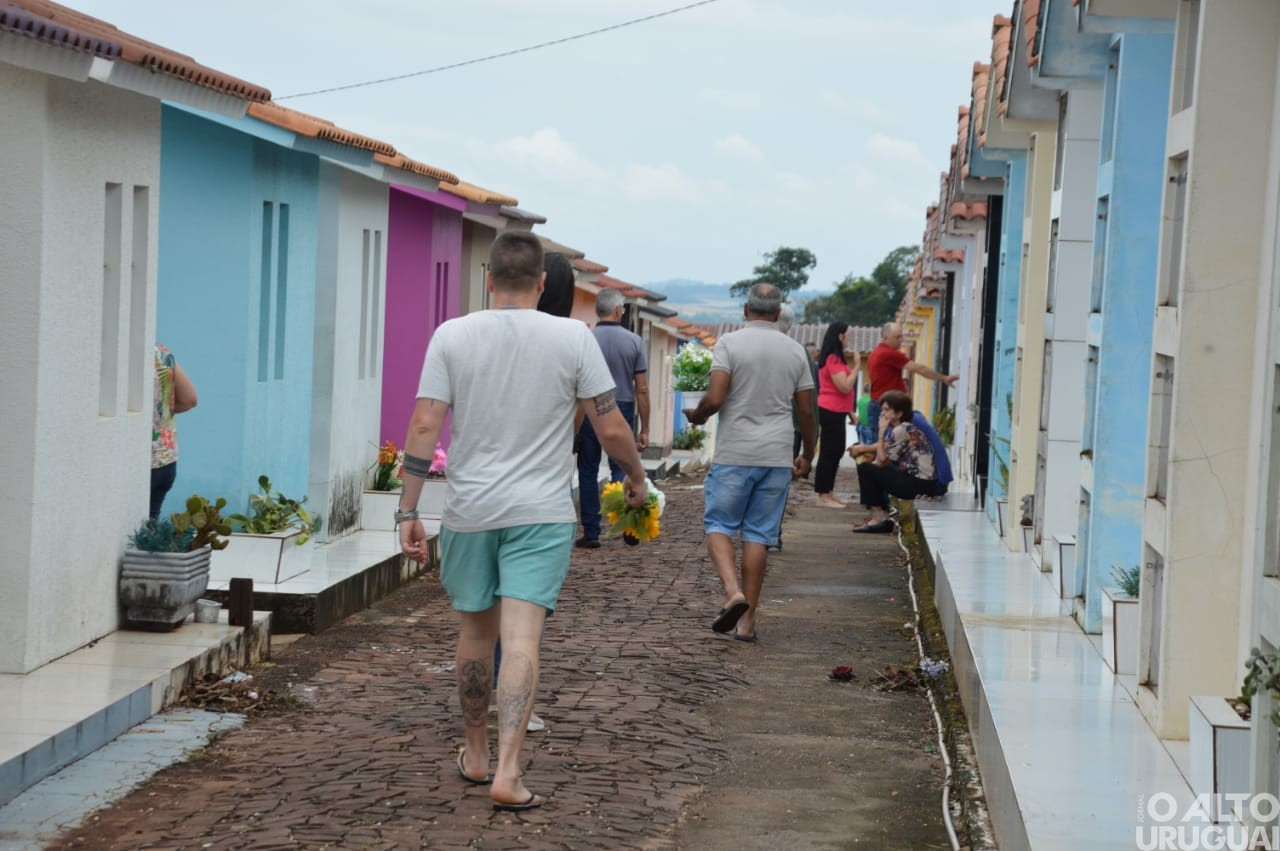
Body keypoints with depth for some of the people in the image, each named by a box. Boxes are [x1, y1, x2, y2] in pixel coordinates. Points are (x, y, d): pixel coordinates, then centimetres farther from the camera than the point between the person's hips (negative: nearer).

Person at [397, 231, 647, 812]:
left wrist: (408, 510, -1)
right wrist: (636, 478, 16)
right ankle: (507, 774, -15)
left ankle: (476, 756, 31)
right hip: (542, 512, -2)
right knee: (520, 640, -6)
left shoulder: (452, 336, -2)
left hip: (469, 511, 2)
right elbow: (610, 427, -2)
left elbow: (424, 426, -5)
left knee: (476, 632, 18)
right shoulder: (573, 338, -4)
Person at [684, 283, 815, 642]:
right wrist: (807, 455, 23)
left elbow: (715, 399, -14)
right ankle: (747, 619, 6)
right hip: (777, 457, 3)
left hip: (735, 454, -3)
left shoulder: (729, 343, -5)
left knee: (718, 524, 7)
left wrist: (696, 415, 7)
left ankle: (733, 591, -17)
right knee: (759, 534, 6)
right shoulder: (795, 350, 7)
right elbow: (806, 411, 10)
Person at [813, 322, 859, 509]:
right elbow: (845, 387, -23)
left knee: (836, 451, 14)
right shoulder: (833, 359, -16)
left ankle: (828, 493, 19)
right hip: (831, 411, -10)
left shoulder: (834, 358, 16)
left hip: (835, 411, 10)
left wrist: (849, 411, 19)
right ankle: (823, 496, -5)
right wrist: (856, 366, -16)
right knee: (828, 452, -7)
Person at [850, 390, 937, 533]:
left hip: (920, 485, -10)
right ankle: (883, 518, 14)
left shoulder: (901, 431, -13)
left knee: (865, 469, -7)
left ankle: (878, 518, -2)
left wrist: (881, 431, -4)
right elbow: (885, 460, 15)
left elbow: (882, 460, -9)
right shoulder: (907, 428, 17)